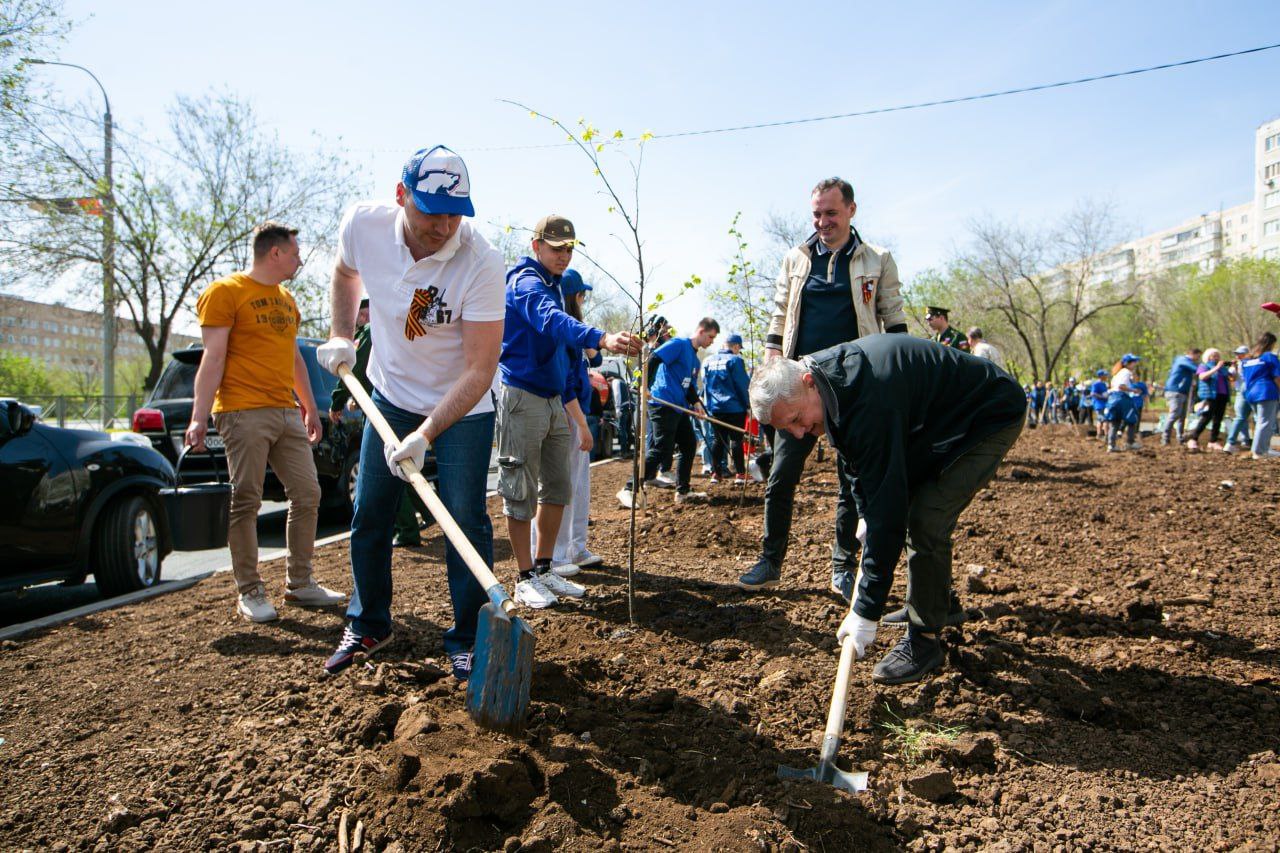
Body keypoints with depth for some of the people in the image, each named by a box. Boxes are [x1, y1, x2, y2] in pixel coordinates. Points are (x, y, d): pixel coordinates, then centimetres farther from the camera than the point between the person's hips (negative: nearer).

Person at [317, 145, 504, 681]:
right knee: (368, 515, 8)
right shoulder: (362, 224, -17)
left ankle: (466, 639, 10)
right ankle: (367, 626, 28)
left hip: (463, 407, -4)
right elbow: (345, 272, 11)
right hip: (391, 395, 4)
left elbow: (479, 369, -29)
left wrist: (424, 435, -34)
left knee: (466, 520, -8)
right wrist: (341, 335, 1)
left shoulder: (480, 262, -29)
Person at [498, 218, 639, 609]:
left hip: (554, 399, 10)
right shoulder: (526, 282, -11)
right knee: (521, 491, -1)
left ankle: (544, 569, 24)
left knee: (557, 488, 12)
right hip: (523, 397, -9)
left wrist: (579, 419, 20)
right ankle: (526, 579, 8)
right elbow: (553, 321, -34)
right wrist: (602, 338, -51)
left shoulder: (551, 286, 18)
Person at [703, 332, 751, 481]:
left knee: (718, 441, 11)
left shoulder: (708, 361, 8)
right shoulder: (735, 360, -9)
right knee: (736, 440, 1)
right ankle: (740, 473, 2)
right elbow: (743, 384, -11)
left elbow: (705, 384, 13)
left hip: (714, 408, 5)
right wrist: (748, 404, -3)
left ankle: (716, 473, 13)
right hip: (734, 407, -5)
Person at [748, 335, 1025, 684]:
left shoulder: (869, 402, -39)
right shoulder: (828, 375, -8)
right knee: (909, 506, 11)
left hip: (992, 417, -10)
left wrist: (867, 611, -34)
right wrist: (865, 516, 1)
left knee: (925, 521, -20)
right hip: (940, 418, 10)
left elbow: (886, 507, -38)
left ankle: (924, 640, -6)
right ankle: (935, 604, 29)